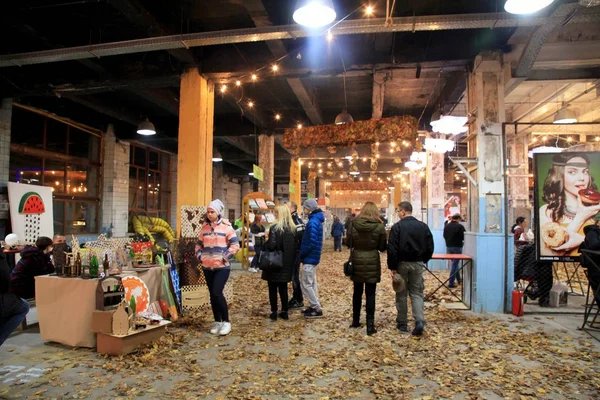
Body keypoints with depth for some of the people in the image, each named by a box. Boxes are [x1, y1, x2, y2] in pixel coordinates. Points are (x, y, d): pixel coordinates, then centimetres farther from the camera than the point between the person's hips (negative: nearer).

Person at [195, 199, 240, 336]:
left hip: (222, 267, -5)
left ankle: (226, 322, 2)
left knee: (217, 293, -13)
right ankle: (217, 322, 22)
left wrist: (226, 257, -15)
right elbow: (199, 244, 18)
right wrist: (200, 256, 3)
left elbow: (235, 245, -8)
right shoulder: (204, 227, 8)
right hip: (207, 267, 5)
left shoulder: (226, 227, -6)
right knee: (212, 295, 10)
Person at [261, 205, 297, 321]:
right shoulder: (293, 228, 4)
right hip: (287, 263, 5)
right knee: (283, 287, 15)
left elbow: (271, 246, -22)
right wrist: (291, 259, 12)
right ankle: (284, 311, 18)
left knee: (273, 288, 7)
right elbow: (295, 246, 6)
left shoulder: (275, 228, -15)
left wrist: (266, 243, -2)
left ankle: (274, 312, 12)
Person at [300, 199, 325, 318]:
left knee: (306, 284, -2)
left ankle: (317, 309, 3)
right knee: (312, 283, 17)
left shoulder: (313, 222, -21)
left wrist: (301, 254, -13)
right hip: (314, 257, 10)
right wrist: (303, 253, 11)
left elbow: (311, 242, -25)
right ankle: (315, 306, 25)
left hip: (310, 258, -10)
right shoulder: (316, 220, 10)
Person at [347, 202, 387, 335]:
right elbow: (382, 247, -1)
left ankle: (355, 321, 29)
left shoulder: (354, 224, -4)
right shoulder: (379, 226, -8)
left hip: (357, 261, 2)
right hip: (372, 262, -2)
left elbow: (349, 244, 3)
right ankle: (370, 325, 6)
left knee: (357, 292, 17)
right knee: (370, 294, 4)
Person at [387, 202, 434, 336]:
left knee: (401, 294, 9)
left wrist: (392, 267, -9)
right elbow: (430, 247, 5)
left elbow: (392, 249, -15)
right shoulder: (423, 226, 2)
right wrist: (423, 260, 16)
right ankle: (420, 321, -9)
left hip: (402, 263, -3)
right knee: (417, 293, 9)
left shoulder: (397, 227, -11)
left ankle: (402, 323, 17)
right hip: (417, 264, 3)